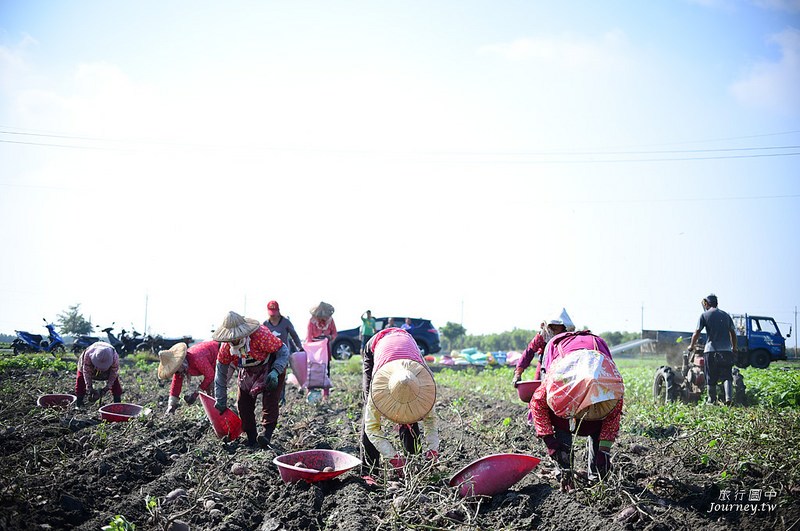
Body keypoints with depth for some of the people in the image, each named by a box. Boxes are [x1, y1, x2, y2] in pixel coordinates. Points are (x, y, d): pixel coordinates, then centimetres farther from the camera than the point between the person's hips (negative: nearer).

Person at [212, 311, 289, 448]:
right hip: (248, 373, 5)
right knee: (243, 402, -4)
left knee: (269, 401, -21)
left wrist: (275, 372, -42)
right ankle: (251, 439, 6)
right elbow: (221, 373, -8)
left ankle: (266, 433, -27)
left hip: (271, 369, -5)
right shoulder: (226, 346, -19)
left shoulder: (261, 334, -35)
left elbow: (284, 351, -27)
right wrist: (221, 401, -7)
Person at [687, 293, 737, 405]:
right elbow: (733, 333, 16)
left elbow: (696, 333, -1)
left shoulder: (704, 315, 2)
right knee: (727, 376, 3)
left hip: (711, 350, -3)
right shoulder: (726, 315, 14)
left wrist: (691, 346, 12)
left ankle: (712, 401, 11)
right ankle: (729, 398, -15)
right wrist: (734, 348, 27)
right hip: (726, 350, 3)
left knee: (711, 378, 5)